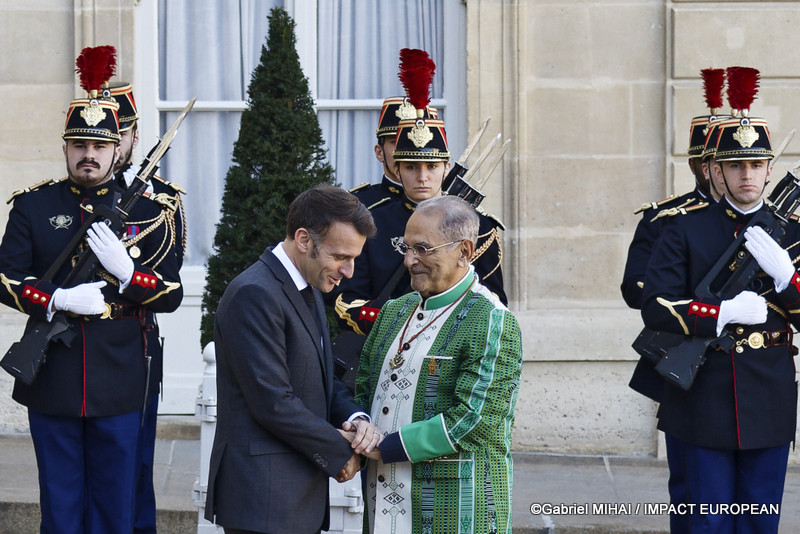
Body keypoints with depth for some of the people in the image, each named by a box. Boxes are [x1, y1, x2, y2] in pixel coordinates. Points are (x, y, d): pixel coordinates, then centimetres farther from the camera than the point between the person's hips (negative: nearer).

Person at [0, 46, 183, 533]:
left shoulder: (145, 211, 3)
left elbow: (172, 294, 0)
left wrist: (126, 271, -19)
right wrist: (59, 299, -18)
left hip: (118, 384, 0)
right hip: (52, 382, 0)